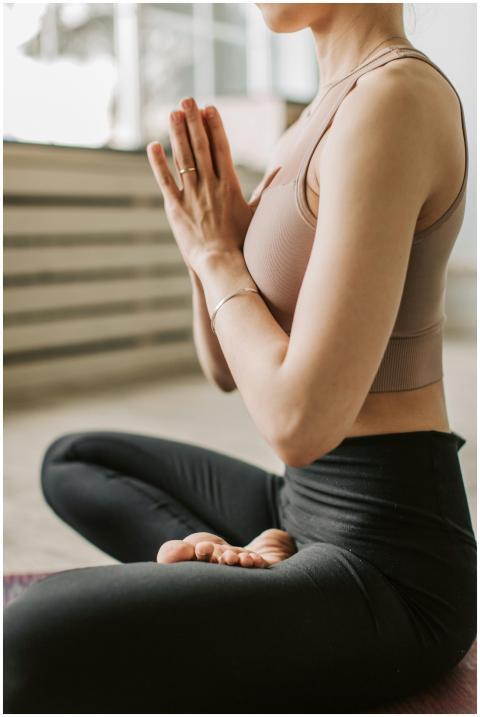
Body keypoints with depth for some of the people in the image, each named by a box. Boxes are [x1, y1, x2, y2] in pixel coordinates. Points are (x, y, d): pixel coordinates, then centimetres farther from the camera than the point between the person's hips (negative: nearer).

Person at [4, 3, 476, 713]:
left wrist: (215, 253, -10)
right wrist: (206, 236, -4)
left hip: (391, 578, -10)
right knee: (72, 461, 23)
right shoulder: (327, 115, 12)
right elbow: (227, 369, 14)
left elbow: (300, 422, -25)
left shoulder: (391, 101, -19)